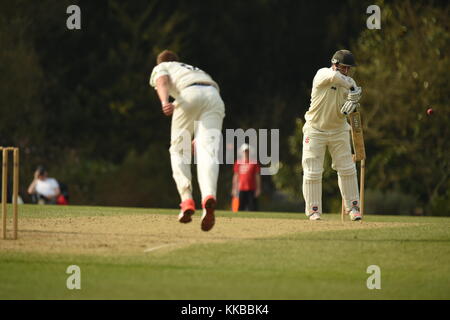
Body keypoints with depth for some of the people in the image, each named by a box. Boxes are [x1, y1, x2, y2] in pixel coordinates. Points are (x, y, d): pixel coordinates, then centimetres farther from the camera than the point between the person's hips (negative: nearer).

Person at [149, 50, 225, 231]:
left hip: (189, 94, -4)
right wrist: (198, 138, 45)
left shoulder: (160, 68, 28)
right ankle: (209, 197, -35)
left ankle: (187, 201, -6)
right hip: (214, 96, 4)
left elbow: (162, 82, 2)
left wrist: (165, 102, -20)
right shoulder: (196, 70, 43)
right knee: (208, 152, -10)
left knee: (178, 151, 10)